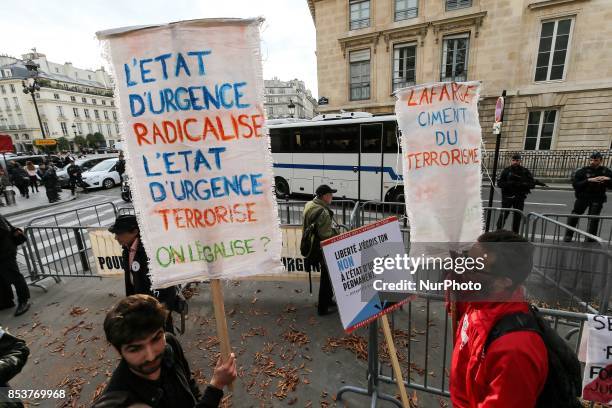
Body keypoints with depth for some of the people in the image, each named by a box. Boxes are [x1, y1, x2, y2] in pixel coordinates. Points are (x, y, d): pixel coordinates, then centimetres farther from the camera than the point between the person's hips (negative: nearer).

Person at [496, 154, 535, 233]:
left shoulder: (525, 172, 4)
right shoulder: (506, 170, 0)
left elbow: (532, 184, 1)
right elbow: (499, 183, -4)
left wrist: (522, 184, -18)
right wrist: (509, 183, -21)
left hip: (520, 197, 3)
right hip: (507, 196, -3)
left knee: (517, 216, 9)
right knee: (503, 215, -8)